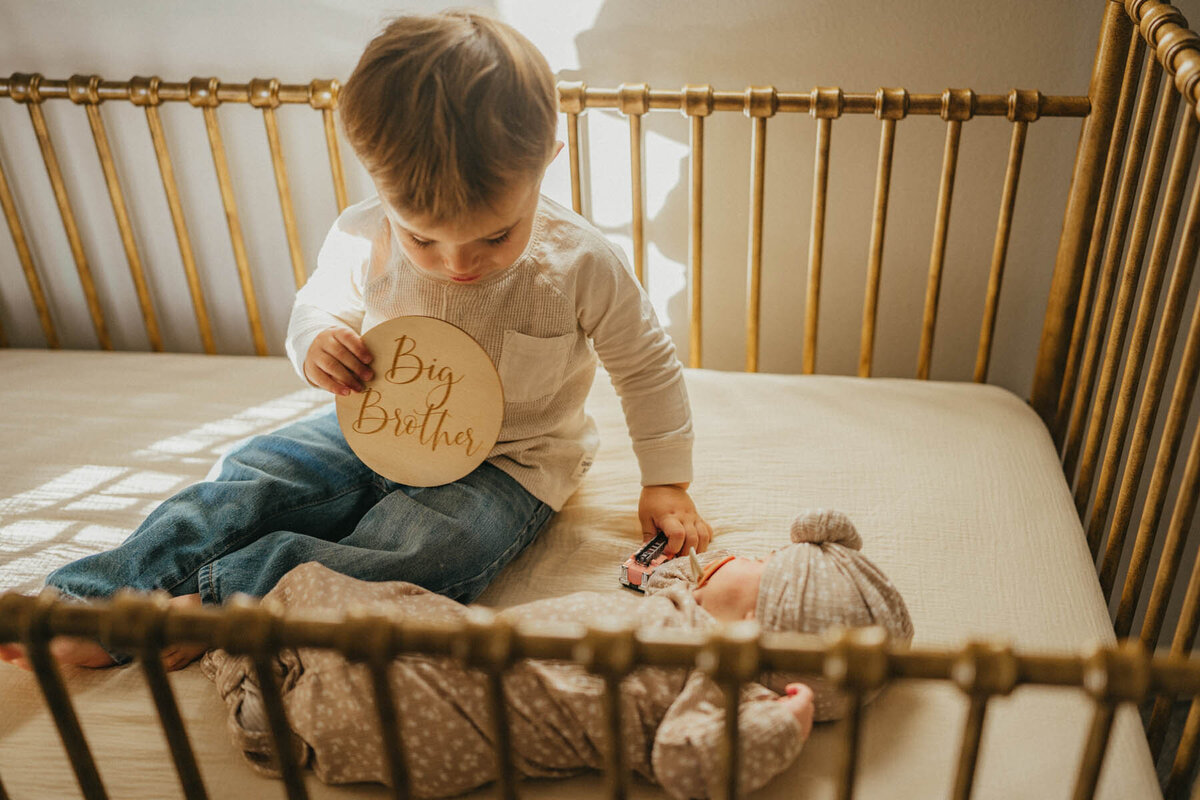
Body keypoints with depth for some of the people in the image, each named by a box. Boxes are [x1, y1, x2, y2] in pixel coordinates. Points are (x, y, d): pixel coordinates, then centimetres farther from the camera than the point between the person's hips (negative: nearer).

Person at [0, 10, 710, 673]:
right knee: (254, 478, -10)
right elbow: (321, 300, 7)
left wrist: (666, 483, -4)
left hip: (508, 465, -3)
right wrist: (316, 341, -17)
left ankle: (205, 603, -25)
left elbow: (649, 368, -6)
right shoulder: (361, 238, -14)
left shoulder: (584, 265, -21)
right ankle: (91, 596, -4)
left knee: (422, 554, -30)